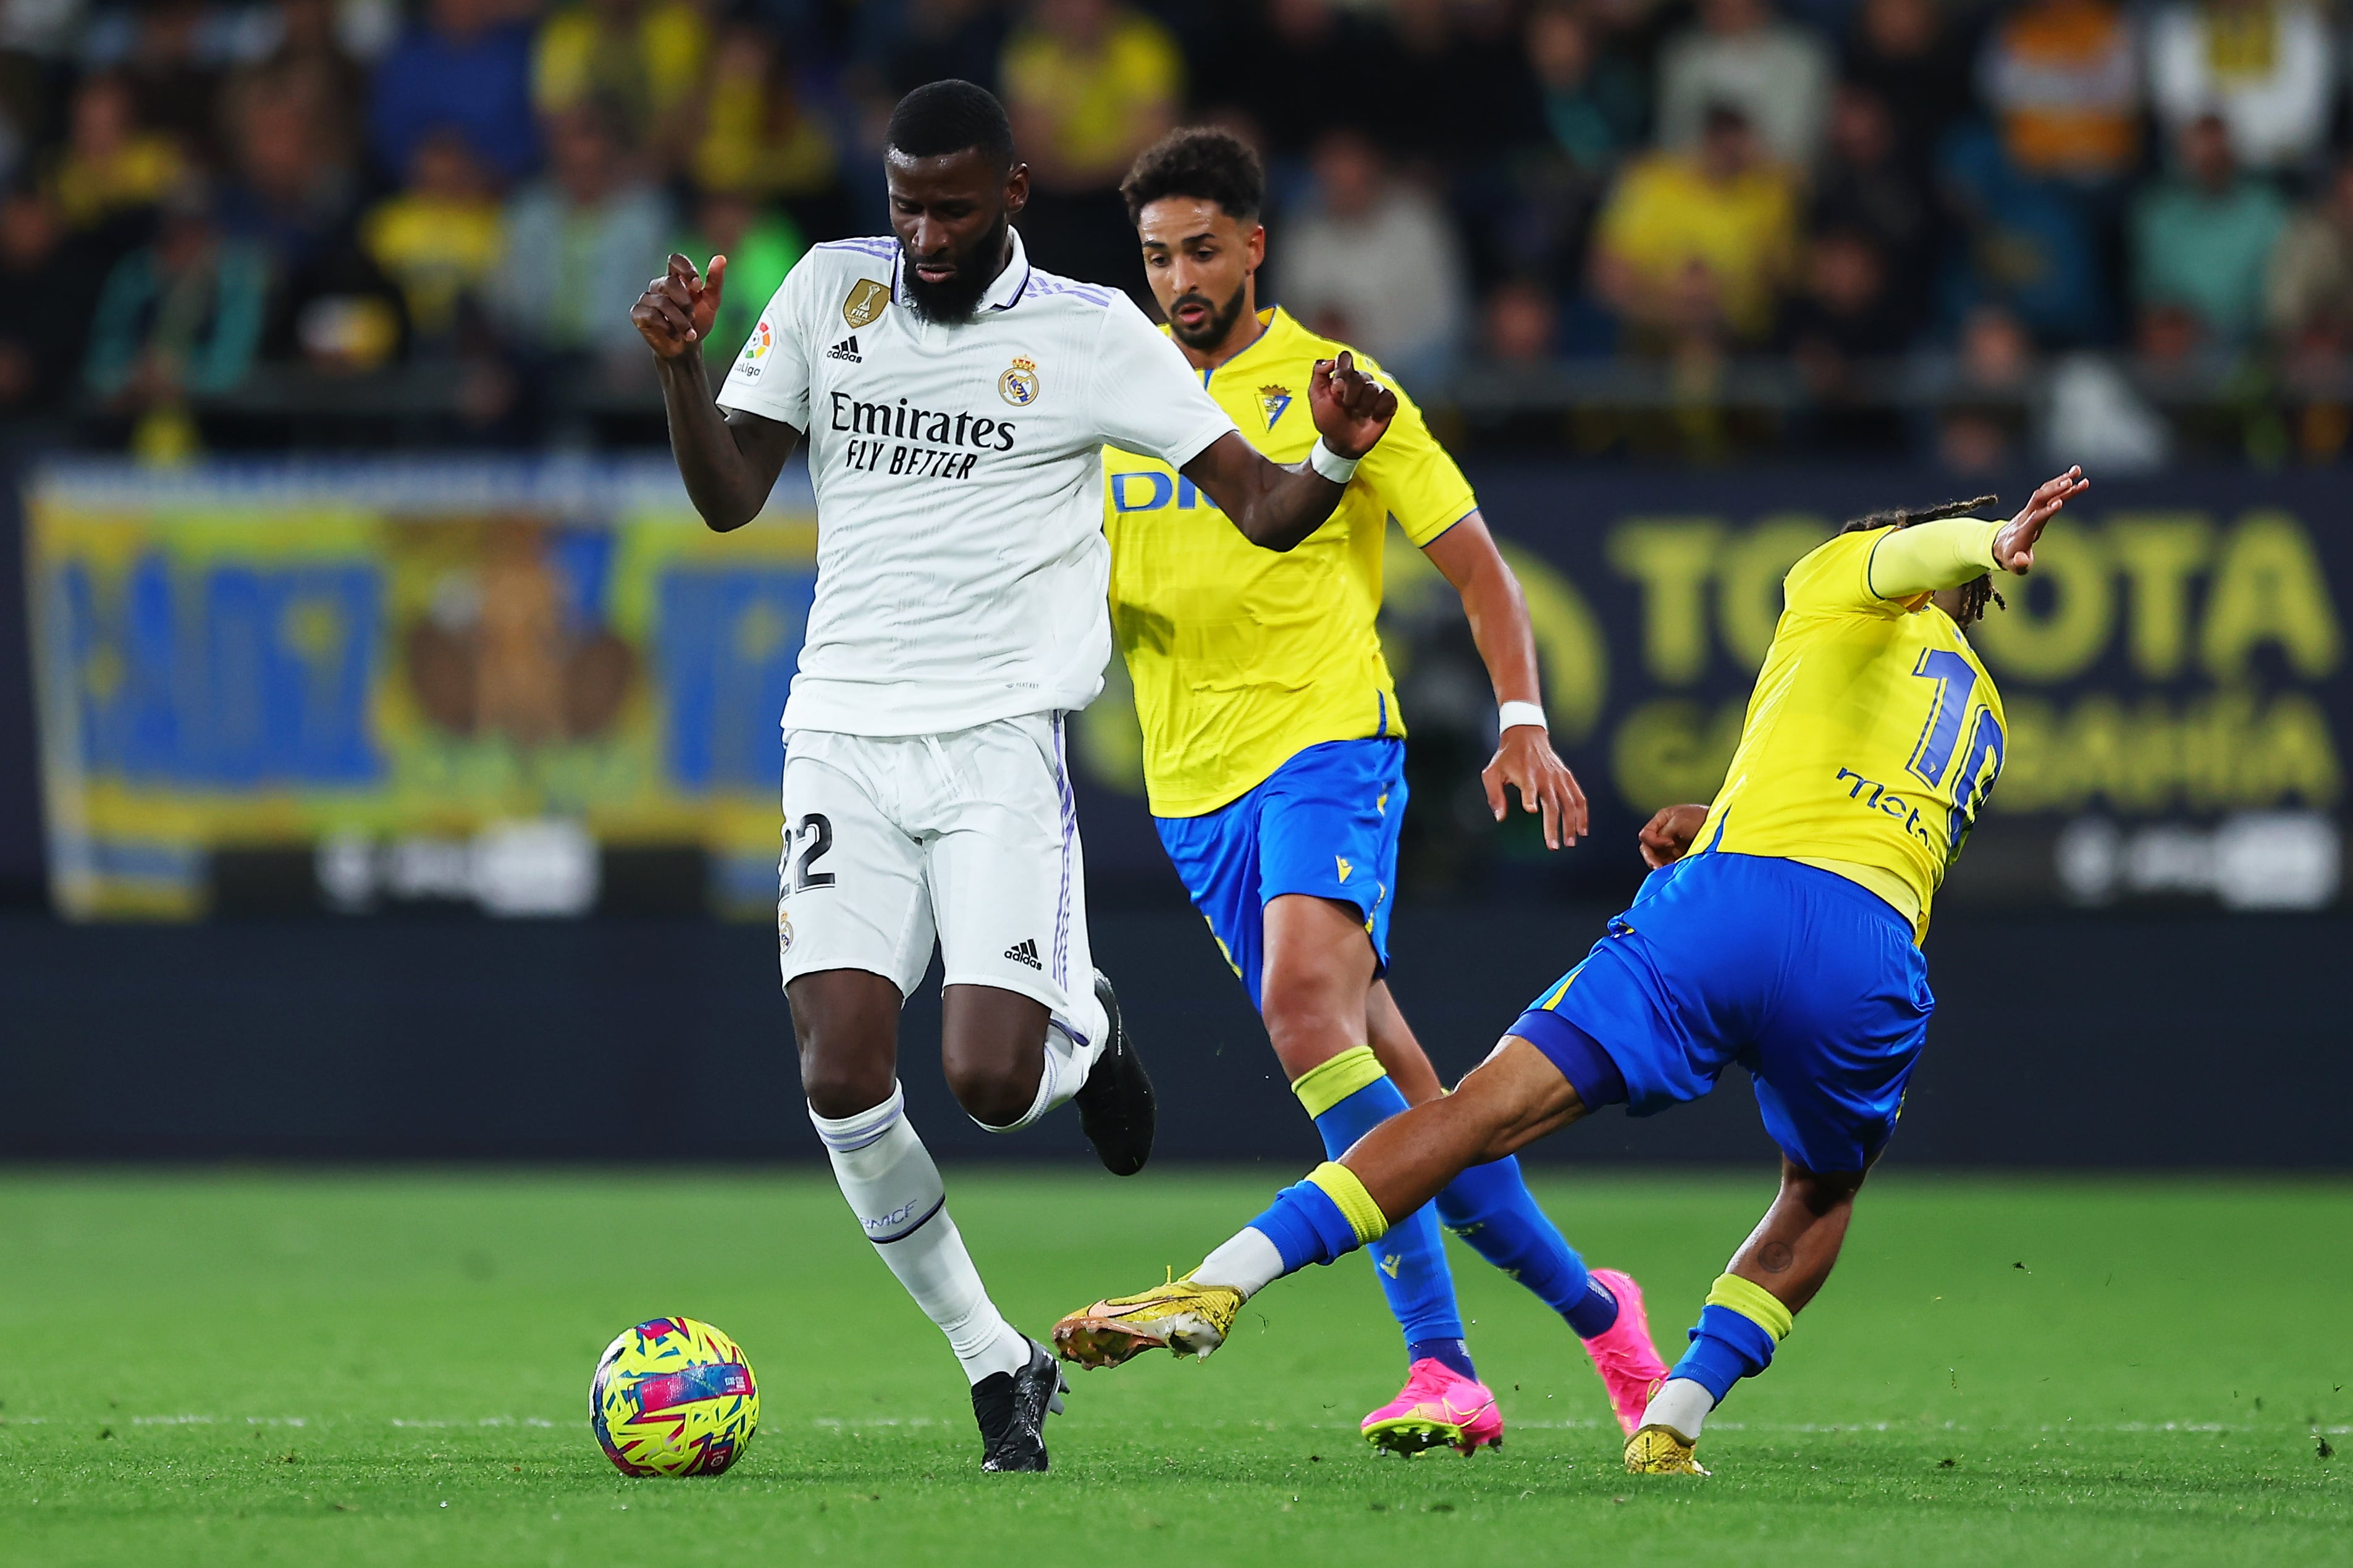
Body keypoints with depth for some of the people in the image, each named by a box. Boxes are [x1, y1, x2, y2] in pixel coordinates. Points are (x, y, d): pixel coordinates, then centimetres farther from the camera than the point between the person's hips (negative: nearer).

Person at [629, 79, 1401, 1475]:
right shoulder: (830, 290, 8)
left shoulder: (1094, 336, 0)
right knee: (844, 1079, -12)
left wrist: (1336, 462, -23)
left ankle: (1084, 1028, 23)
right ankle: (997, 1364, 6)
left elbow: (1264, 510, -1)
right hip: (846, 732, 3)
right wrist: (681, 369, -8)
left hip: (1000, 741, -2)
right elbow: (729, 497, 10)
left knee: (993, 1081, -16)